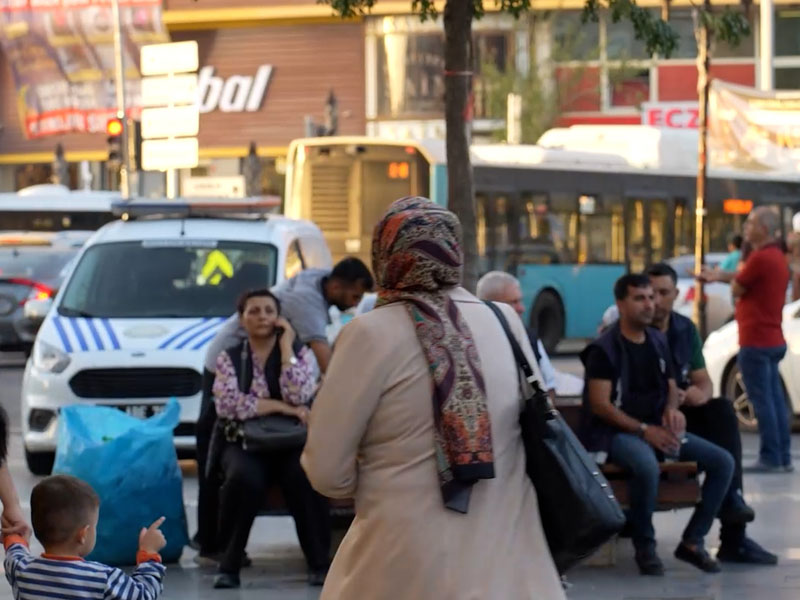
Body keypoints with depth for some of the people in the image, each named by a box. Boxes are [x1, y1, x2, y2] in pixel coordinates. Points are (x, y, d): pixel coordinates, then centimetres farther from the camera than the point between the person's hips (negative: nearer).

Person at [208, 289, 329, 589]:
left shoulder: (299, 353, 8)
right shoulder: (229, 358, 7)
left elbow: (299, 397, -12)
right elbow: (228, 404, -11)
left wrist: (286, 345, -8)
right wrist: (281, 407, -13)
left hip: (290, 443, 0)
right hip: (243, 443, 0)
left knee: (304, 475, -35)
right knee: (245, 477, -36)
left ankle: (319, 562, -21)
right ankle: (228, 562, -21)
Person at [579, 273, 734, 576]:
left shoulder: (658, 341, 13)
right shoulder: (604, 349, -8)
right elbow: (600, 405, -13)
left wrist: (672, 409, -2)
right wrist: (644, 430, -20)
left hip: (656, 428, 7)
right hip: (616, 433, -7)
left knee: (723, 461, -9)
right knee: (647, 466, -40)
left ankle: (692, 541, -1)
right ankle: (644, 546, -17)